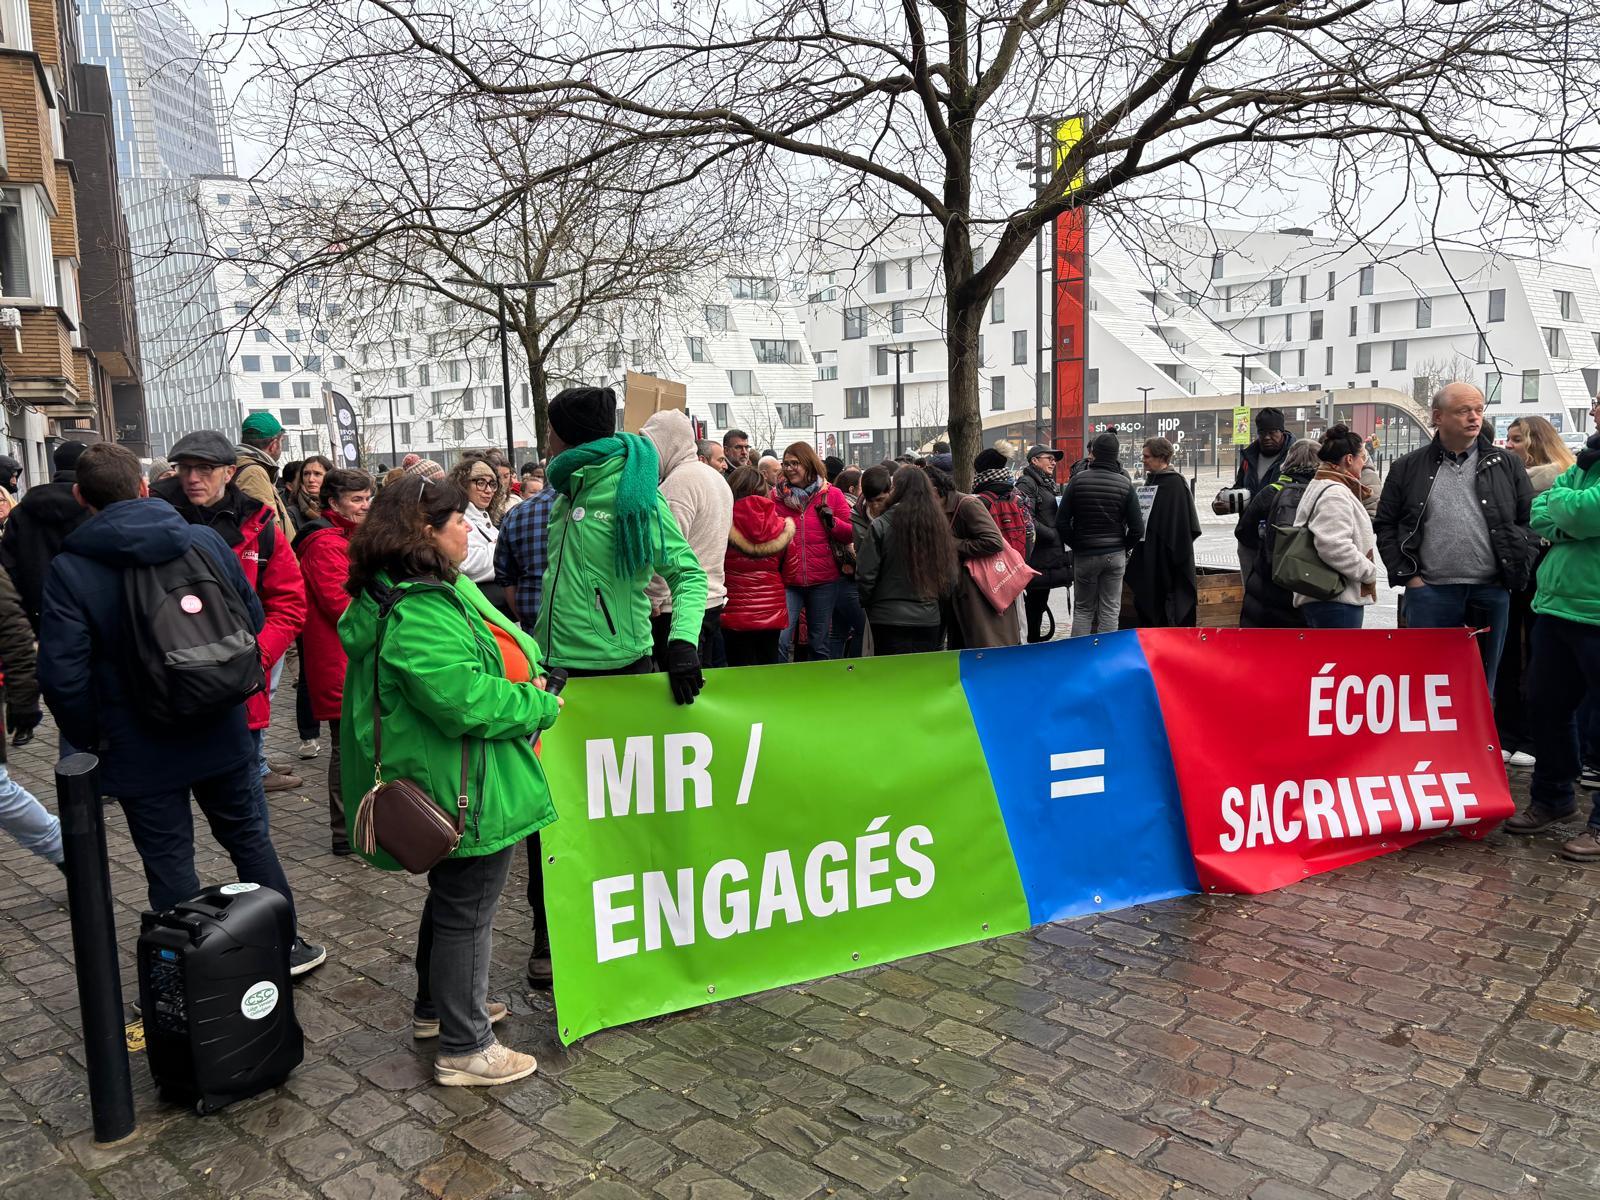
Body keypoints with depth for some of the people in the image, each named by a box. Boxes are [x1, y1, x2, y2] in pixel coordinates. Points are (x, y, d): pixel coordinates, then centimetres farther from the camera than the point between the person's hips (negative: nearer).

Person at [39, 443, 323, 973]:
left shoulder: (68, 570, -13)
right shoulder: (205, 539, -5)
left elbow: (62, 673, -15)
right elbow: (253, 620, 1)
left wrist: (88, 737, -1)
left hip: (139, 746, -3)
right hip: (222, 732, 3)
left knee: (170, 863, 9)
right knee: (249, 837, 19)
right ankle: (284, 944, 29)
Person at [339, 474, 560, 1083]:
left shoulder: (428, 592, 9)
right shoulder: (417, 612, -26)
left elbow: (464, 666, 21)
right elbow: (467, 699, -33)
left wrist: (522, 671, 4)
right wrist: (540, 706, -18)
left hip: (448, 786, 11)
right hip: (467, 793, -11)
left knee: (451, 897, 26)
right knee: (468, 912, 3)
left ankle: (436, 1006, 45)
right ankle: (464, 1049, 19)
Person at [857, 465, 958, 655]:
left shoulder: (880, 526, -11)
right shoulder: (938, 525, 1)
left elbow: (865, 574, -9)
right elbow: (951, 577, 6)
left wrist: (867, 603, 9)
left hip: (889, 619, -4)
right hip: (929, 619, 4)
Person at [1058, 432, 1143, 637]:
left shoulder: (1077, 480, -7)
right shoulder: (1125, 483, -5)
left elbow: (1061, 522, -7)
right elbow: (1137, 527, -6)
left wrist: (1075, 545, 6)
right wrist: (1123, 547, 10)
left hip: (1084, 555, 0)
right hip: (1115, 555, 0)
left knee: (1082, 609, 10)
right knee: (1110, 611, 6)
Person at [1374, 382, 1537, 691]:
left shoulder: (1508, 465, 9)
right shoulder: (1408, 468, 5)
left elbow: (1531, 520, 9)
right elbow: (1385, 525, 5)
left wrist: (1518, 570, -2)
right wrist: (1406, 575, -3)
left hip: (1491, 592, 2)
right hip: (1429, 592, -2)